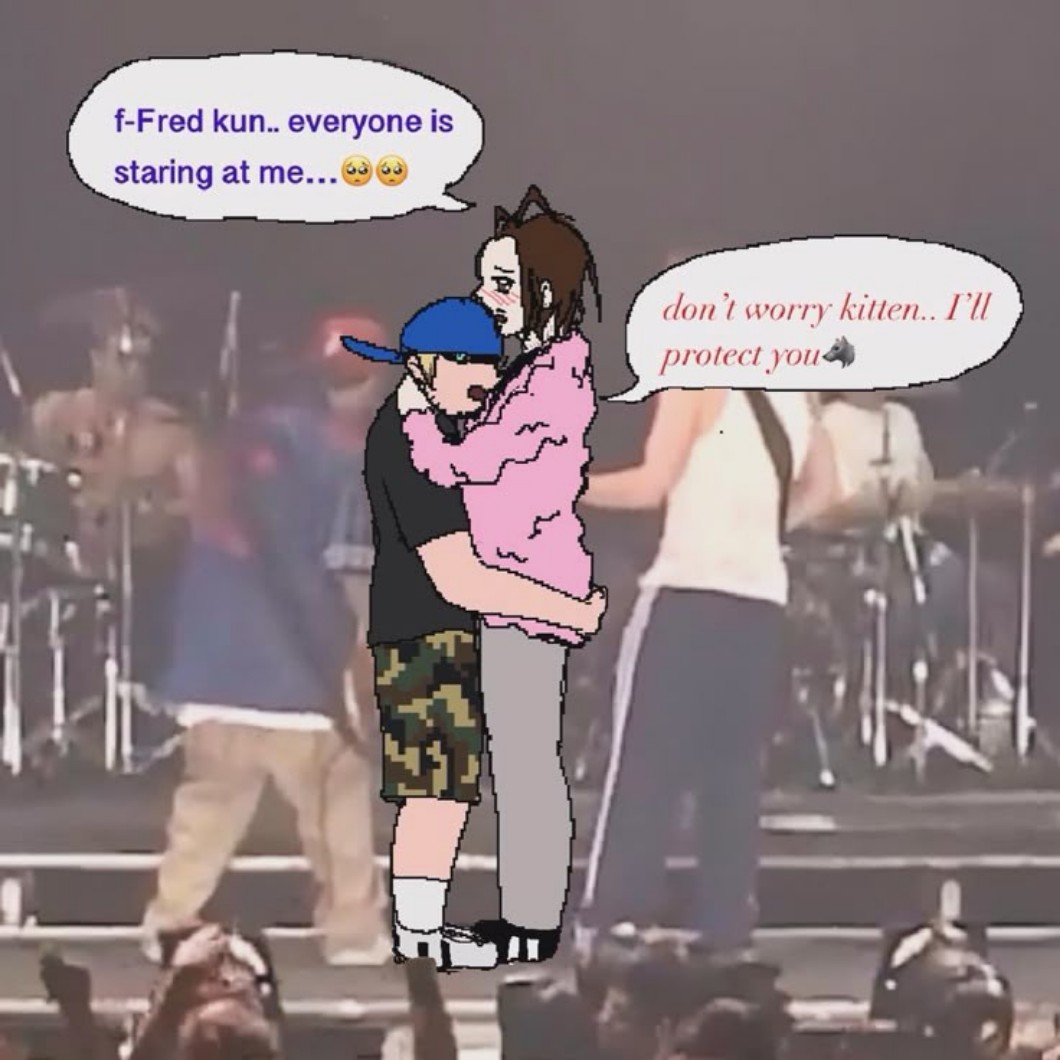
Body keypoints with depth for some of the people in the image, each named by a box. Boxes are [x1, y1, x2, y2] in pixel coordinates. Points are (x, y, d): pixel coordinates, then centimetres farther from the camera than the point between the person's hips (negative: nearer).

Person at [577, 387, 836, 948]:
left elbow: (651, 486, -11)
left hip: (688, 595, -6)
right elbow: (821, 488, 23)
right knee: (733, 775, 9)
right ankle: (725, 929, 7)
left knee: (641, 772, -4)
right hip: (760, 604, 6)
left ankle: (609, 930, -6)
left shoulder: (697, 378, -5)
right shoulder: (790, 393, 15)